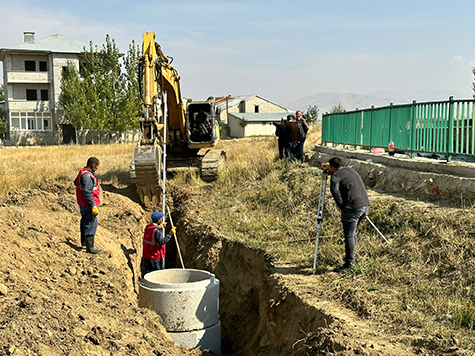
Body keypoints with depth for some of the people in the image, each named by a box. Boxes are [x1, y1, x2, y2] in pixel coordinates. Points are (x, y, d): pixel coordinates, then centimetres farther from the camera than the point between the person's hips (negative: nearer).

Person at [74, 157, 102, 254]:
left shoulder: (82, 172, 10)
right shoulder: (87, 176, -23)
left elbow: (76, 182, 28)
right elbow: (87, 192, -27)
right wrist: (93, 206, -26)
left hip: (82, 204, 11)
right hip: (88, 205, -11)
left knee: (85, 222, 21)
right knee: (91, 224, -7)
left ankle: (84, 243, 35)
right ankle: (90, 248, -5)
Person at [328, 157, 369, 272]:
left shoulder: (336, 175, -4)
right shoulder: (352, 170, 22)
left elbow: (334, 190, -22)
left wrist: (341, 206, -12)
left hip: (352, 207, -8)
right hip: (365, 204, 8)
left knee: (349, 235, -4)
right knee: (352, 232, 21)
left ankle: (349, 264, -4)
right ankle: (351, 256, 28)